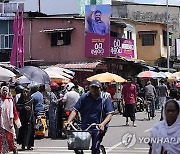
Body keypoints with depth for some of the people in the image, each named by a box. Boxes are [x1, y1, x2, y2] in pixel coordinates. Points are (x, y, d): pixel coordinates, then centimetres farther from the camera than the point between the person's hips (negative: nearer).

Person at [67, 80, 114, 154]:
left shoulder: (105, 99, -1)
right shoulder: (84, 97, 3)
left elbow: (109, 114, -6)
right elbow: (75, 110, 0)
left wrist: (103, 124, -23)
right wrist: (68, 122, -15)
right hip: (84, 127, 2)